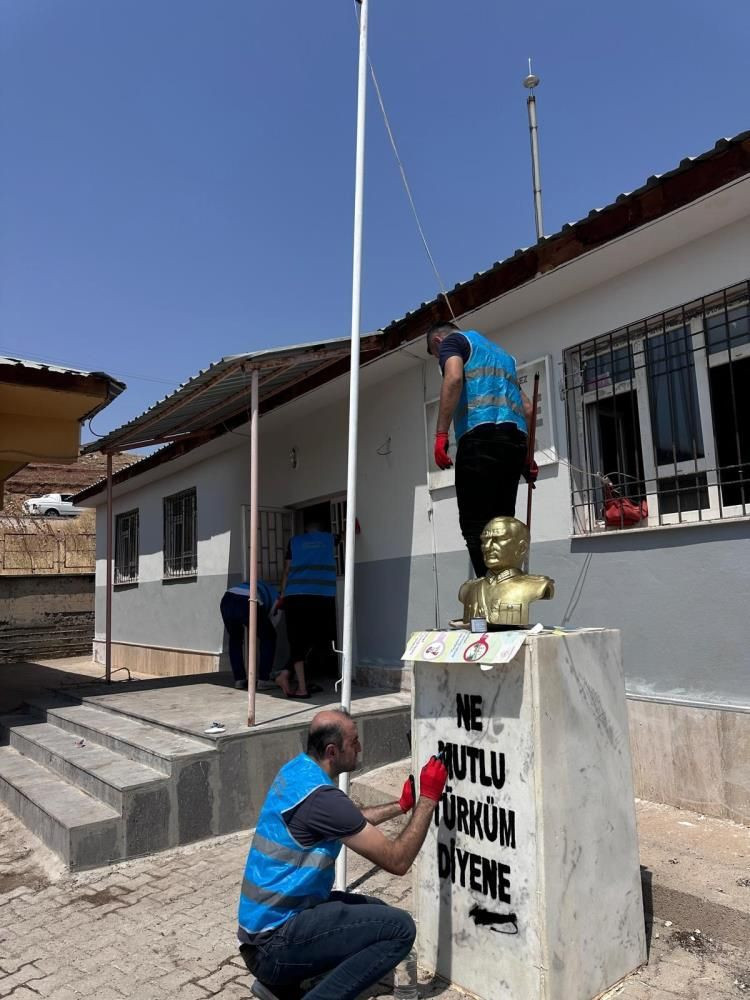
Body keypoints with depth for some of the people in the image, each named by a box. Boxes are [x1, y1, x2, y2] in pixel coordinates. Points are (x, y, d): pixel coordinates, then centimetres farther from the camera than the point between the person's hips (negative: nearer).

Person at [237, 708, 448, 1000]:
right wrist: (428, 799, -14)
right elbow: (398, 861, -21)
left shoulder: (296, 771, 2)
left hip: (268, 918, 9)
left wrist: (401, 805, 17)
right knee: (399, 928, -13)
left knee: (377, 911, 19)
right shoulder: (321, 797, -26)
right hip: (275, 938, -9)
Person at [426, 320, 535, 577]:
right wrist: (528, 455, 29)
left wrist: (441, 434, -16)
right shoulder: (499, 352, 35)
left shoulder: (452, 341, 13)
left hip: (482, 437, -7)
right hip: (515, 440, 8)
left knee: (475, 526, -10)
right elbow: (527, 408, 29)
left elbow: (454, 378, -10)